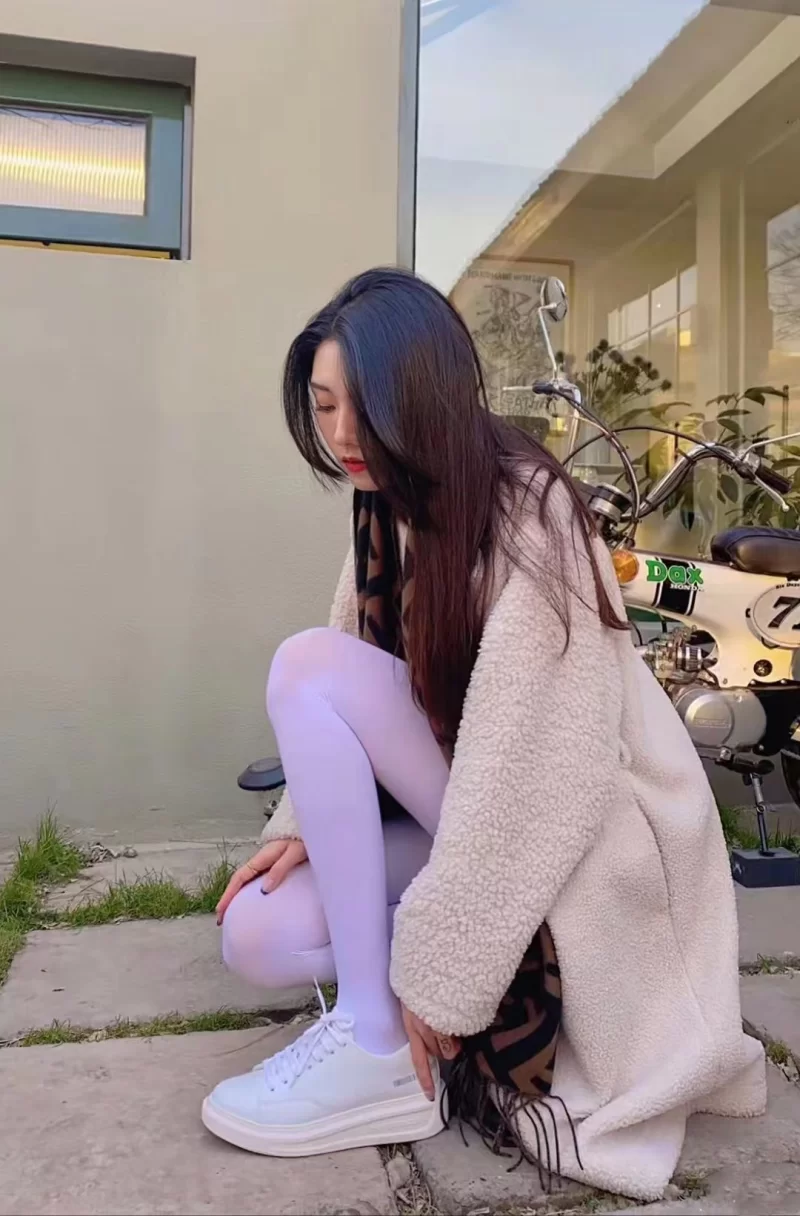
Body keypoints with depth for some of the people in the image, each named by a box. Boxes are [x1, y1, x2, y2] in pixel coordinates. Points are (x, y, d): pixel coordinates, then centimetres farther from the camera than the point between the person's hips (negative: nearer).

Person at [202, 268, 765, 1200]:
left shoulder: (527, 519, -22)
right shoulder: (389, 508, 2)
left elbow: (525, 768, -26)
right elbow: (355, 718, 5)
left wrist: (441, 973, -23)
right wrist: (307, 824, -9)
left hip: (578, 839, -7)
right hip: (456, 818, 7)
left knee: (309, 666, -22)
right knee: (258, 937, -11)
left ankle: (378, 1042, -16)